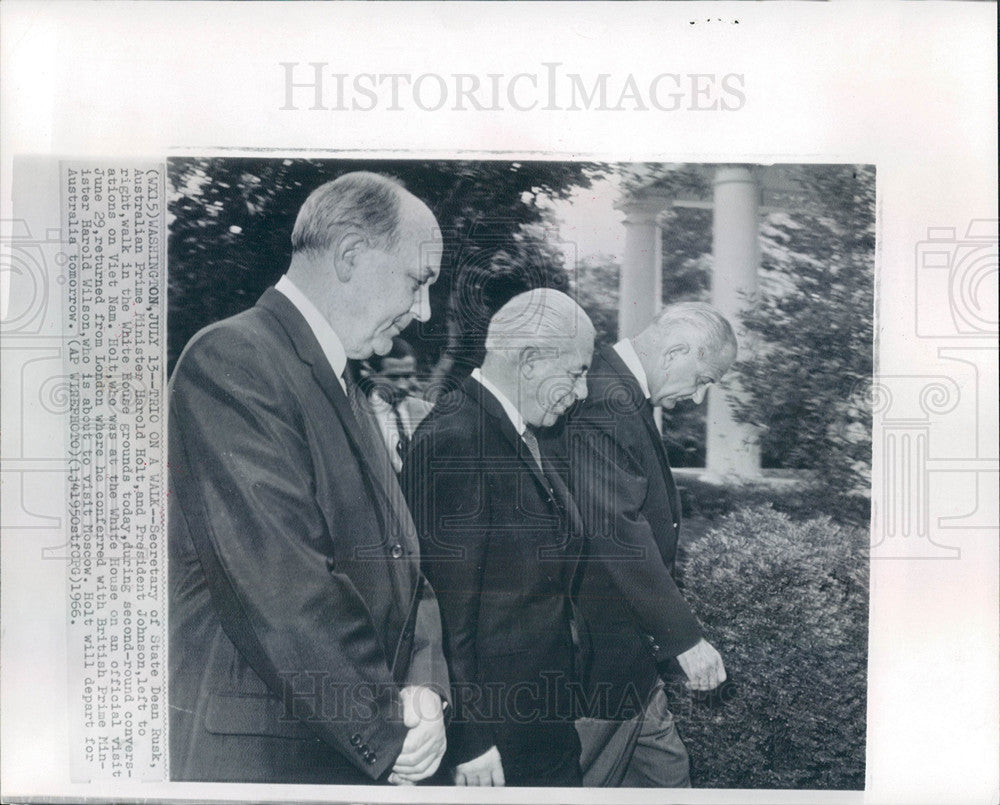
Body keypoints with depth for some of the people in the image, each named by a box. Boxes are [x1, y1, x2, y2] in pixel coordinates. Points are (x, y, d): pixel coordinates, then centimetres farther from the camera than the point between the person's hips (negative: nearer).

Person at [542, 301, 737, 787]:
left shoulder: (624, 396, 9)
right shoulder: (602, 401, -23)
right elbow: (618, 532, -28)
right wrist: (686, 638, -23)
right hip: (599, 652, -10)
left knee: (664, 772, 19)